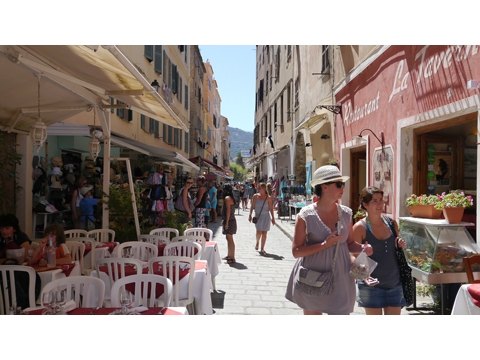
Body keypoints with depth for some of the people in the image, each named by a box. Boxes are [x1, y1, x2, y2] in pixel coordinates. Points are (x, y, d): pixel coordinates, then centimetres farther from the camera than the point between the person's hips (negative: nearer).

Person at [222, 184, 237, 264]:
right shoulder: (231, 198, 15)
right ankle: (229, 255, 28)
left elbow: (228, 210, -21)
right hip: (230, 220, 10)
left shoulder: (227, 198, -15)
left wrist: (227, 222, -22)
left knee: (230, 239, -8)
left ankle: (232, 258, -6)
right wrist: (224, 221, 22)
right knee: (229, 239, 18)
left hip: (229, 221, -10)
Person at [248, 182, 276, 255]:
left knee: (264, 233, 3)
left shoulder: (268, 198, -4)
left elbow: (271, 208, 0)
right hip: (258, 216, 0)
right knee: (259, 231, -10)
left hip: (266, 216, 0)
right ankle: (257, 242, 24)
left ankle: (262, 249, 14)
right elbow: (252, 206, 5)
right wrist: (250, 214, 0)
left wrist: (273, 217, -2)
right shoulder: (255, 196, 0)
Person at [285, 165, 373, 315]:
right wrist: (325, 244, -21)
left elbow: (350, 243, 12)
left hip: (340, 278, 3)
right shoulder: (306, 215, -12)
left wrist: (363, 247, -10)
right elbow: (296, 251, -13)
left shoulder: (346, 213, 1)